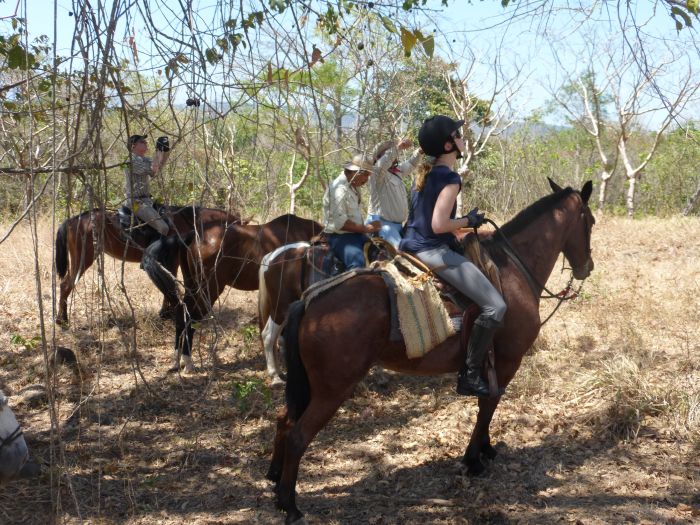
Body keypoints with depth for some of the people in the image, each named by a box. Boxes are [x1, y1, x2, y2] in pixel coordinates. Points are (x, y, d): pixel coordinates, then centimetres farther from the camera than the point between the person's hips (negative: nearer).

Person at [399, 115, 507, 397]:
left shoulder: (424, 174, 13)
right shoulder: (450, 178, -14)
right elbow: (438, 225, -23)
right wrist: (469, 221, -7)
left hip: (412, 246, 10)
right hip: (434, 252, -10)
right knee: (495, 306, -12)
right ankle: (469, 376, -10)